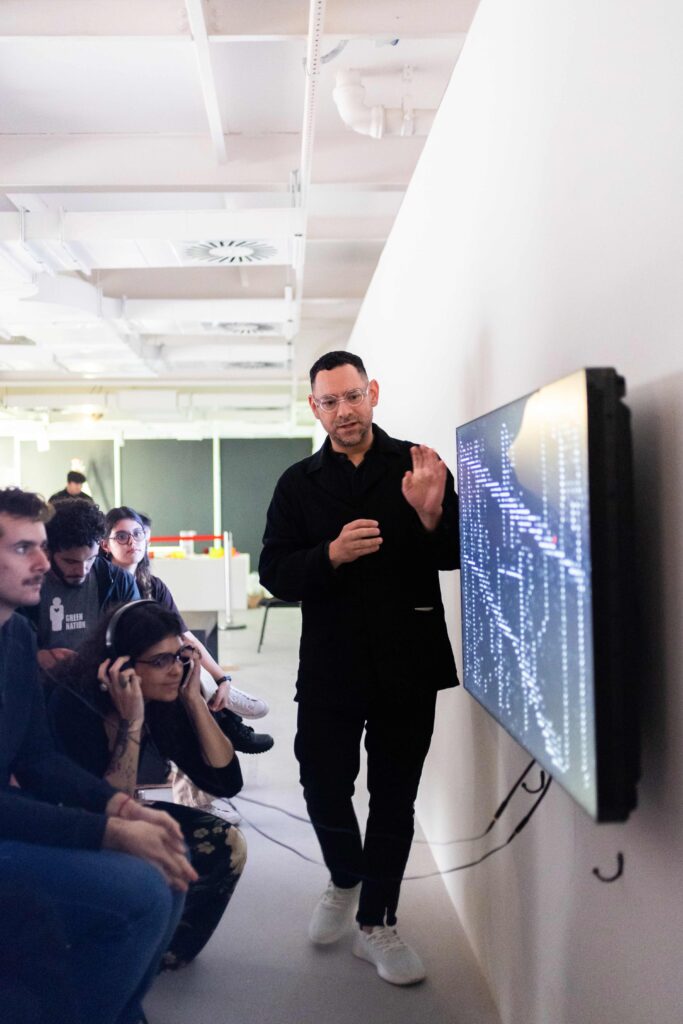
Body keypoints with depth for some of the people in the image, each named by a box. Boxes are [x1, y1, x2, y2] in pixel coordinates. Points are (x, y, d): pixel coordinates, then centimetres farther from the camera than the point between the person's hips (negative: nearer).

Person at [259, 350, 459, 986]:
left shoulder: (419, 466, 0)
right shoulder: (298, 484, 5)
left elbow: (455, 557, -2)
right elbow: (274, 574, -1)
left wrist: (431, 515, -23)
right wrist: (331, 554, -19)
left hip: (408, 663, -1)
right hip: (330, 665, 1)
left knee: (394, 796, 10)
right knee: (323, 788, 7)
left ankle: (376, 923, 28)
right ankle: (345, 880, 39)